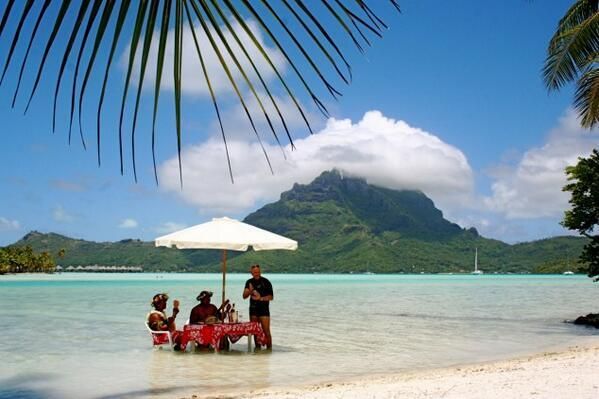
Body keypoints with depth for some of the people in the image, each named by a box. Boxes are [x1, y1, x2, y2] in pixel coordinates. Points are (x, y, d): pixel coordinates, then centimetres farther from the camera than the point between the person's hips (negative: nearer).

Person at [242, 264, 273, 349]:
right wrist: (250, 291, -13)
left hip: (264, 310, -5)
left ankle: (269, 348, -5)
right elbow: (244, 296, 6)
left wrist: (261, 298, -18)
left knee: (266, 331, -8)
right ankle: (257, 348, 16)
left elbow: (271, 297, -5)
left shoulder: (265, 282, -4)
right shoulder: (249, 282, 9)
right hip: (253, 310, 5)